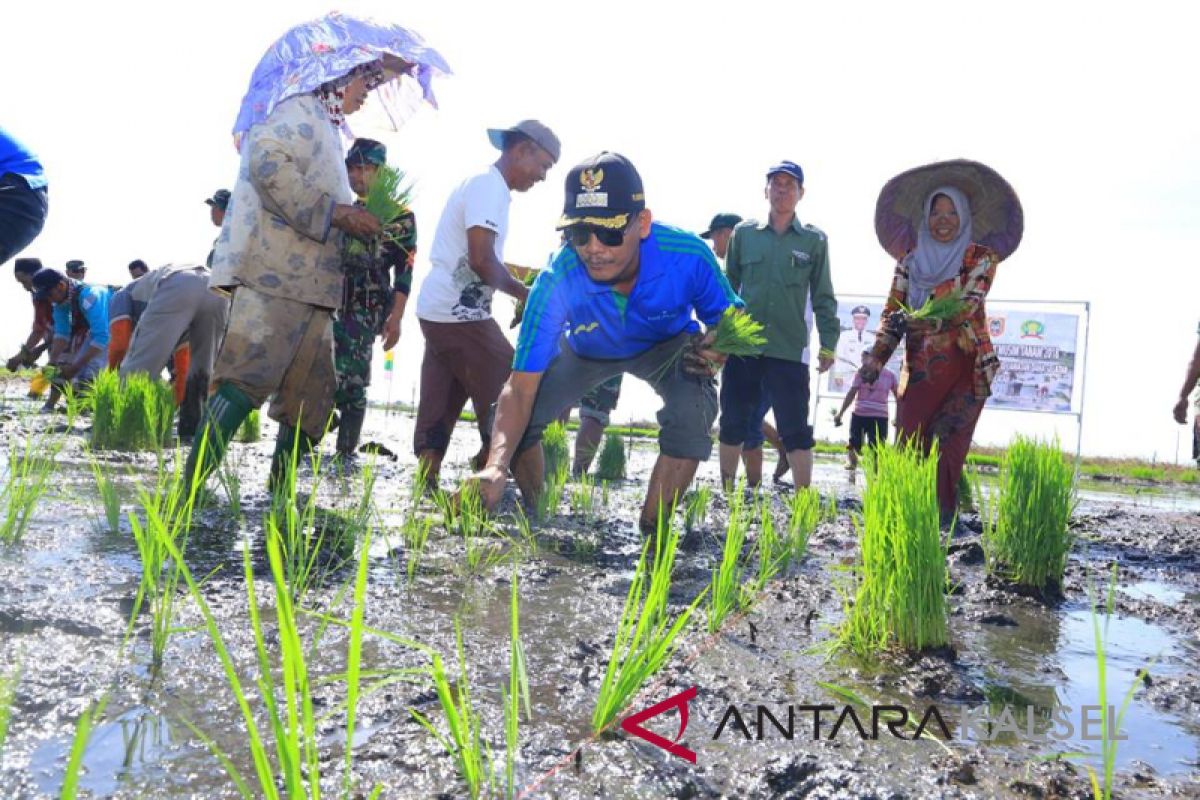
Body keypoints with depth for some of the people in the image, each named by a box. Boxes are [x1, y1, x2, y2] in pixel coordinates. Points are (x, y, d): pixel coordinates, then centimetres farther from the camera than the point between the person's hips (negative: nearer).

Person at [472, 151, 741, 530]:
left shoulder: (689, 256, -36)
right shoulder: (556, 283, -37)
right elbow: (521, 388, -37)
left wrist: (713, 347, -41)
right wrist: (497, 465, -54)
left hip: (667, 345, -1)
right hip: (587, 350, 1)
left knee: (694, 407, -32)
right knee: (517, 414, -17)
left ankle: (649, 532, -16)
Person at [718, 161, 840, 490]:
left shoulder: (814, 240, 6)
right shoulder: (744, 233, 8)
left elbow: (823, 297, 7)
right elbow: (727, 287, 12)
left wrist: (828, 343, 2)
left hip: (790, 350, -1)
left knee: (796, 429, -1)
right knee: (733, 425, 9)